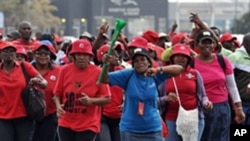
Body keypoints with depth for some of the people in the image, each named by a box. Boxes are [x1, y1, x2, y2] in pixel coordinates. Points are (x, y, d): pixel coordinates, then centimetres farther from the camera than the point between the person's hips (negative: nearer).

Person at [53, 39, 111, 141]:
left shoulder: (98, 72, -9)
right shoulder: (65, 70, -2)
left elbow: (107, 98, -6)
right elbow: (57, 93, 6)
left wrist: (91, 101, -24)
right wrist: (58, 106, -14)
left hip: (88, 125, -3)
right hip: (66, 124, 3)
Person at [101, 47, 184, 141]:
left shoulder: (155, 76, -2)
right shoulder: (128, 75, -3)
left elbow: (179, 69, -12)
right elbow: (105, 79, -7)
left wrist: (158, 70, -28)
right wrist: (106, 65, -27)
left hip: (152, 129, 1)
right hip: (130, 130, -1)